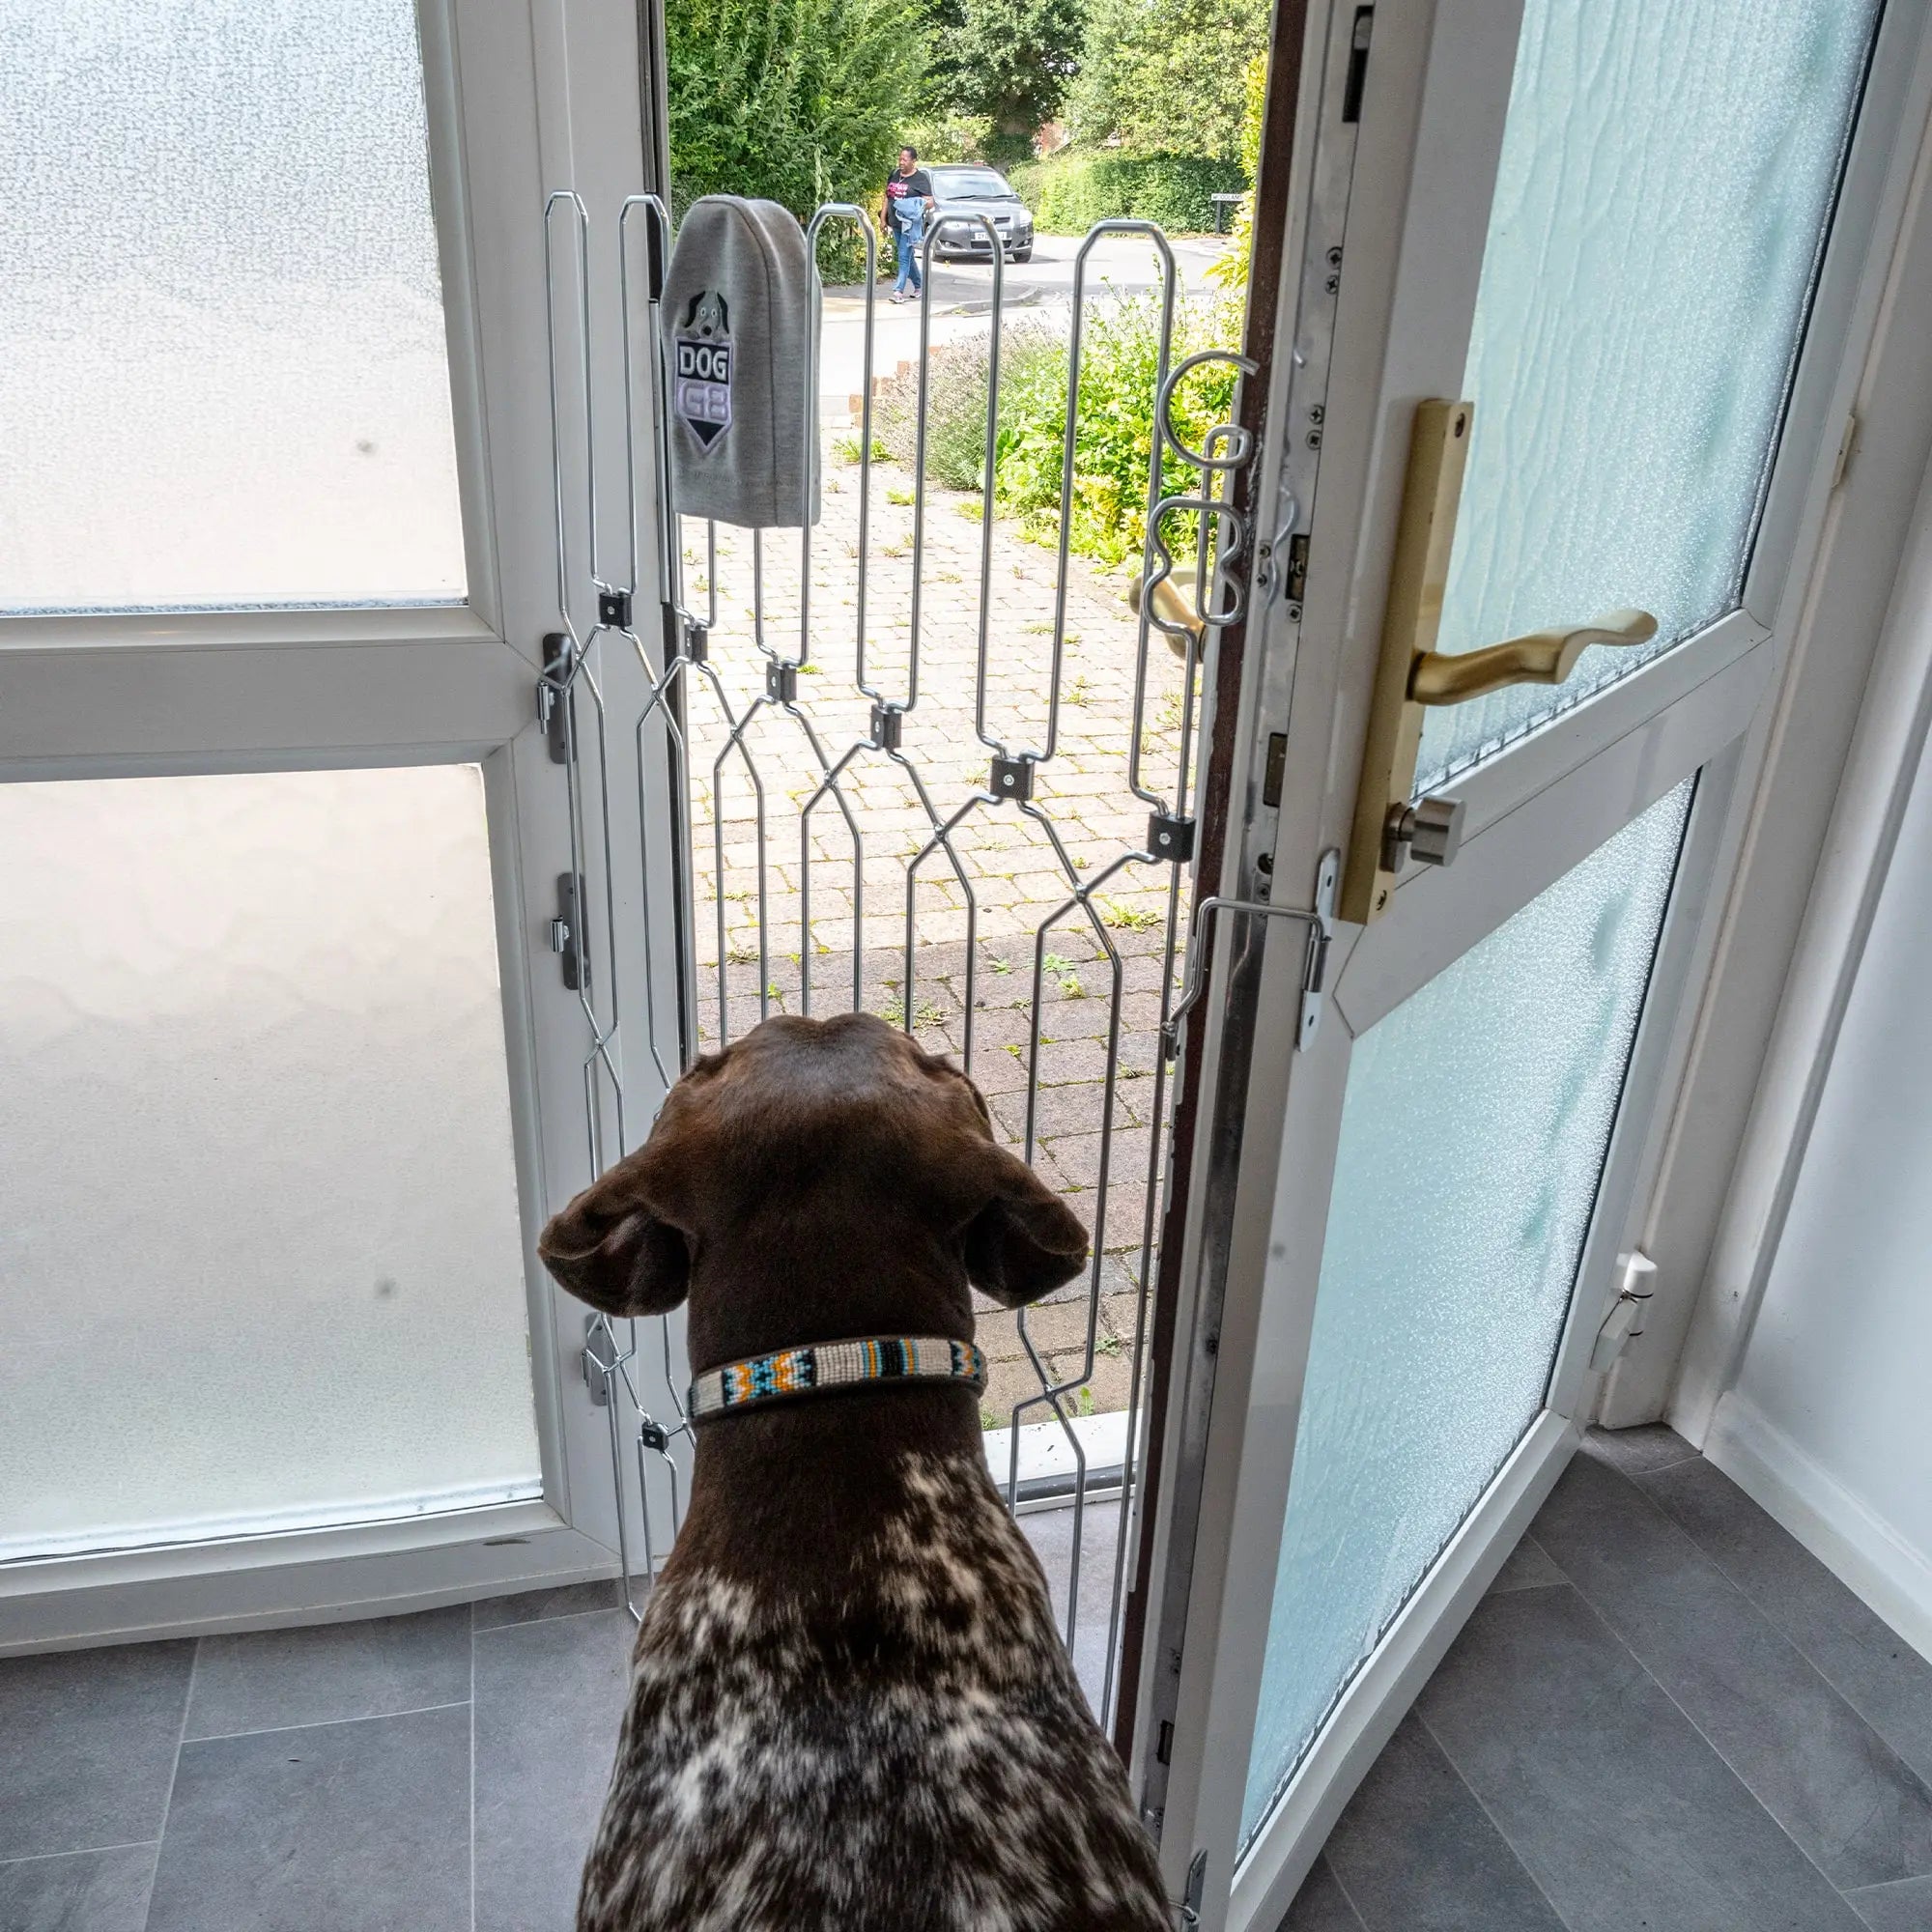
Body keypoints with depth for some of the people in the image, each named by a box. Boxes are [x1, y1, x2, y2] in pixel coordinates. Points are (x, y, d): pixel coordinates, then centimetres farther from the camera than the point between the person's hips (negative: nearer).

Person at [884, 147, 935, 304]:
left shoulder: (921, 178, -5)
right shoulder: (894, 176, 13)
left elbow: (930, 202, -10)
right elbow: (887, 197, 19)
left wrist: (919, 206, -27)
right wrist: (883, 219, 14)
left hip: (911, 224, -7)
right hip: (896, 224, 7)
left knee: (904, 257, -13)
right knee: (908, 256, 15)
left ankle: (899, 290, -16)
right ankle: (919, 284, 30)